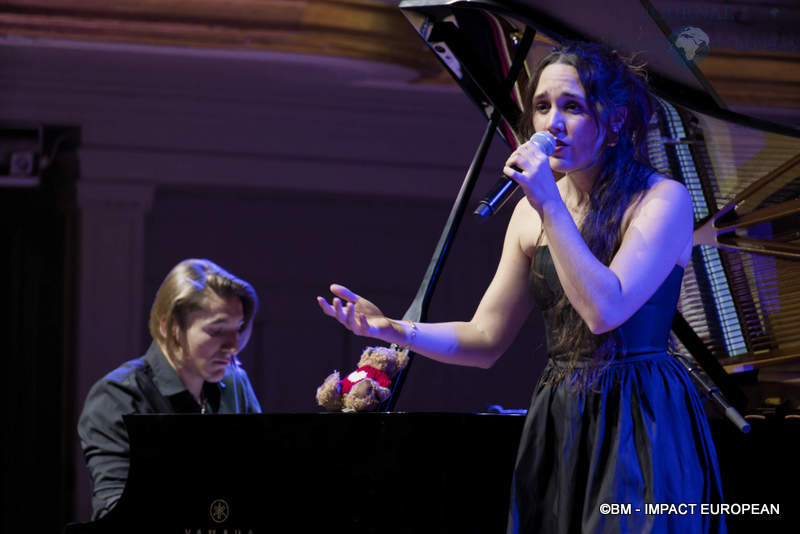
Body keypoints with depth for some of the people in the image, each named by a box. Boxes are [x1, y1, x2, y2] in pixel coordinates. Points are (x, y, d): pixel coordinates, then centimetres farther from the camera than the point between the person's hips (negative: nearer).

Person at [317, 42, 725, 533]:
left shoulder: (662, 199, -8)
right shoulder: (532, 211, 9)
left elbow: (604, 309, -22)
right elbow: (486, 341, 9)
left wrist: (551, 206, -19)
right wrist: (392, 329, -6)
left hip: (642, 429, -5)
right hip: (559, 427, 5)